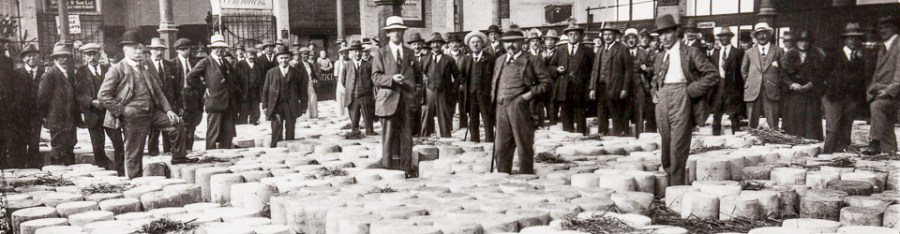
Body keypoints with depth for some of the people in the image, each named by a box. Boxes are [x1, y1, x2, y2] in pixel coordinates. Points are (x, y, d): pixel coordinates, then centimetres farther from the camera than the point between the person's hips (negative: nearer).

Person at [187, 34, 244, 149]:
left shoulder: (226, 63, 19)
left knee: (228, 135, 5)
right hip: (215, 102, -6)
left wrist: (237, 92, 16)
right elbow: (190, 77, -8)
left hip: (229, 103, 6)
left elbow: (235, 81, 29)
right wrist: (204, 87, -6)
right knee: (213, 134, -5)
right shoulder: (206, 63, -1)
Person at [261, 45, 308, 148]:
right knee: (276, 131, -6)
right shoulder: (271, 73, 9)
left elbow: (302, 90, 7)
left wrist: (303, 106, 3)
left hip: (291, 107, 0)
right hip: (276, 107, 0)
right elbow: (265, 90, 9)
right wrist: (265, 106, 2)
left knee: (290, 131, 3)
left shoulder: (297, 73, 7)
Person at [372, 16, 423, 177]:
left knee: (407, 135, 3)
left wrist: (416, 86, 12)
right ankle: (388, 167, 3)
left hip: (408, 100, 3)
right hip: (389, 99, -3)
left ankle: (406, 167, 8)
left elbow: (418, 73, 26)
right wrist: (392, 79, -18)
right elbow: (376, 76, -3)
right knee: (389, 135, -4)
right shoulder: (380, 53, 6)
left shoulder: (410, 53, 16)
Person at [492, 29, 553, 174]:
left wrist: (530, 94, -10)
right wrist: (494, 97, 13)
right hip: (502, 107, 5)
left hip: (521, 107, -5)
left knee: (524, 147, 0)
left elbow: (547, 82, 0)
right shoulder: (499, 61, 20)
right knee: (501, 148, 6)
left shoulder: (532, 60, 2)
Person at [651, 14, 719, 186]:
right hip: (662, 101, 6)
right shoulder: (660, 57, 19)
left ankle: (676, 187, -6)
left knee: (678, 146, -9)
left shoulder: (691, 53, 1)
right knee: (665, 146, 8)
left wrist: (692, 90, -9)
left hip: (680, 100, -6)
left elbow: (712, 74, -4)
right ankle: (668, 181, 18)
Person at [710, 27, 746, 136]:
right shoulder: (715, 53, 14)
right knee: (716, 114, 5)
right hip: (717, 86, 4)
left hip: (732, 87, -4)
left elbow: (742, 71, -2)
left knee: (734, 115, 1)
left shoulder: (738, 52, 1)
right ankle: (716, 136, 11)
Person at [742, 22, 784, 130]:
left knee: (773, 124, -4)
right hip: (753, 92, 1)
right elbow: (743, 70, 21)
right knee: (752, 124, 1)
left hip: (771, 92, -1)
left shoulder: (778, 51, 8)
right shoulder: (749, 52, 11)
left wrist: (778, 84, 4)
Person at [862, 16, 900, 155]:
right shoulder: (882, 50, 22)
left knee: (876, 105, -33)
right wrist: (872, 89, 8)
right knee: (886, 128, 9)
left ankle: (875, 143, -34)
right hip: (880, 93, 8)